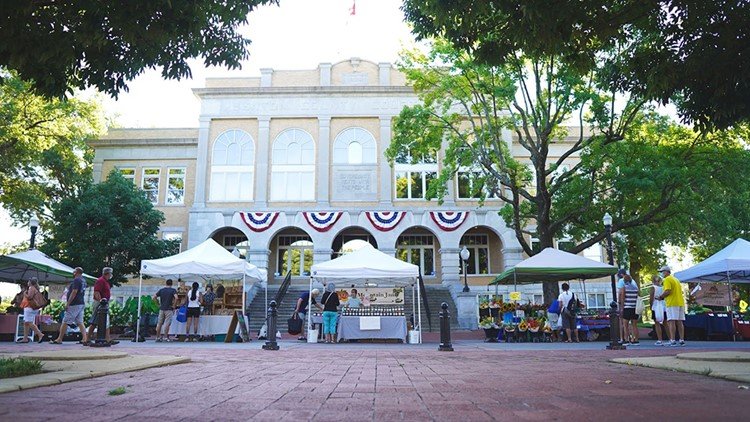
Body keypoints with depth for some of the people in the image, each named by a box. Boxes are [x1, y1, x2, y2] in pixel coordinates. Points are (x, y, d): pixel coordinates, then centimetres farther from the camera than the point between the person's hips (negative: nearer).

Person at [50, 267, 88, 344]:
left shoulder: (76, 280, -12)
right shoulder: (83, 281, 16)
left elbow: (74, 292, -20)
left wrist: (67, 303, -18)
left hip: (74, 304, -9)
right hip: (81, 304, 9)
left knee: (65, 322, 0)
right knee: (80, 322, 6)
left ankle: (59, 339, 6)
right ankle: (85, 338, -3)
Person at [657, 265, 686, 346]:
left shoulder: (667, 279, -5)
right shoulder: (676, 279, 22)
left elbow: (668, 291, -19)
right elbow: (679, 292, 22)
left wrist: (661, 296, -3)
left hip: (672, 303, -9)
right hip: (680, 302, 9)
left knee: (671, 321, -10)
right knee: (679, 322, 8)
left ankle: (672, 340, -15)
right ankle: (682, 340, 8)